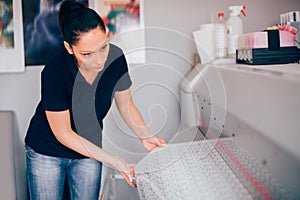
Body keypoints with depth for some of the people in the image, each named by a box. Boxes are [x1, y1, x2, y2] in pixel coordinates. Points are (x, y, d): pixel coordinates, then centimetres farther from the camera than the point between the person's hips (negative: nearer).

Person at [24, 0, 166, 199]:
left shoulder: (115, 58, -20)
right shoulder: (55, 73, -32)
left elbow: (126, 104, -3)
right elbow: (63, 133, -22)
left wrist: (145, 135, -21)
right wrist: (113, 161, -26)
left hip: (89, 149, 3)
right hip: (46, 152, -3)